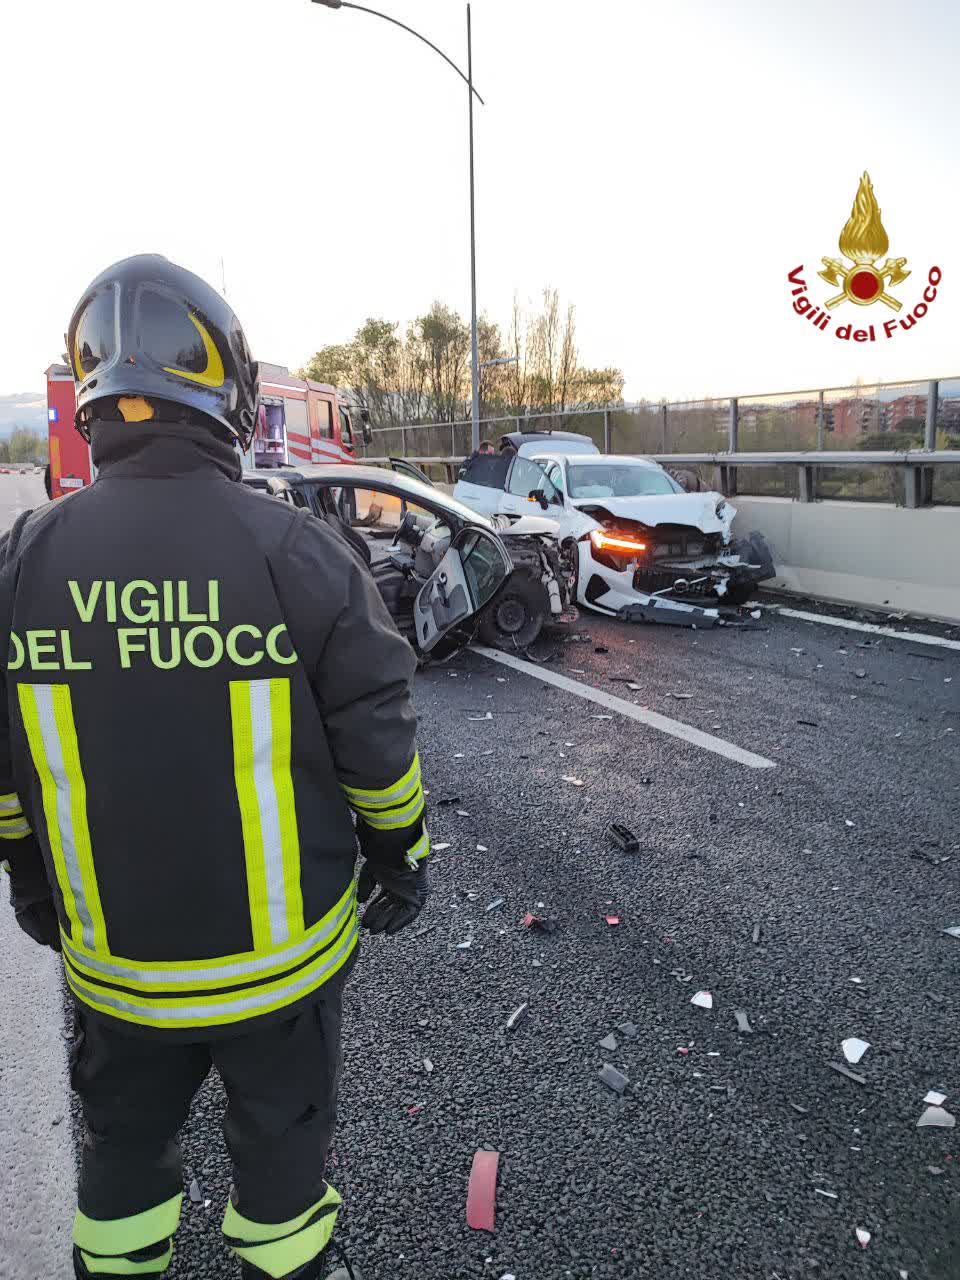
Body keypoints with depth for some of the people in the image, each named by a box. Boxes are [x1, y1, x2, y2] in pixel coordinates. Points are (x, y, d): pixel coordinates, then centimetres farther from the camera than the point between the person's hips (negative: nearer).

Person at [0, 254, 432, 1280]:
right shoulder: (295, 551, -19)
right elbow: (377, 741, -13)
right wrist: (401, 857, 4)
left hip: (112, 956, 3)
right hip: (280, 948, -2)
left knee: (123, 1140, 28)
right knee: (281, 1135, 23)